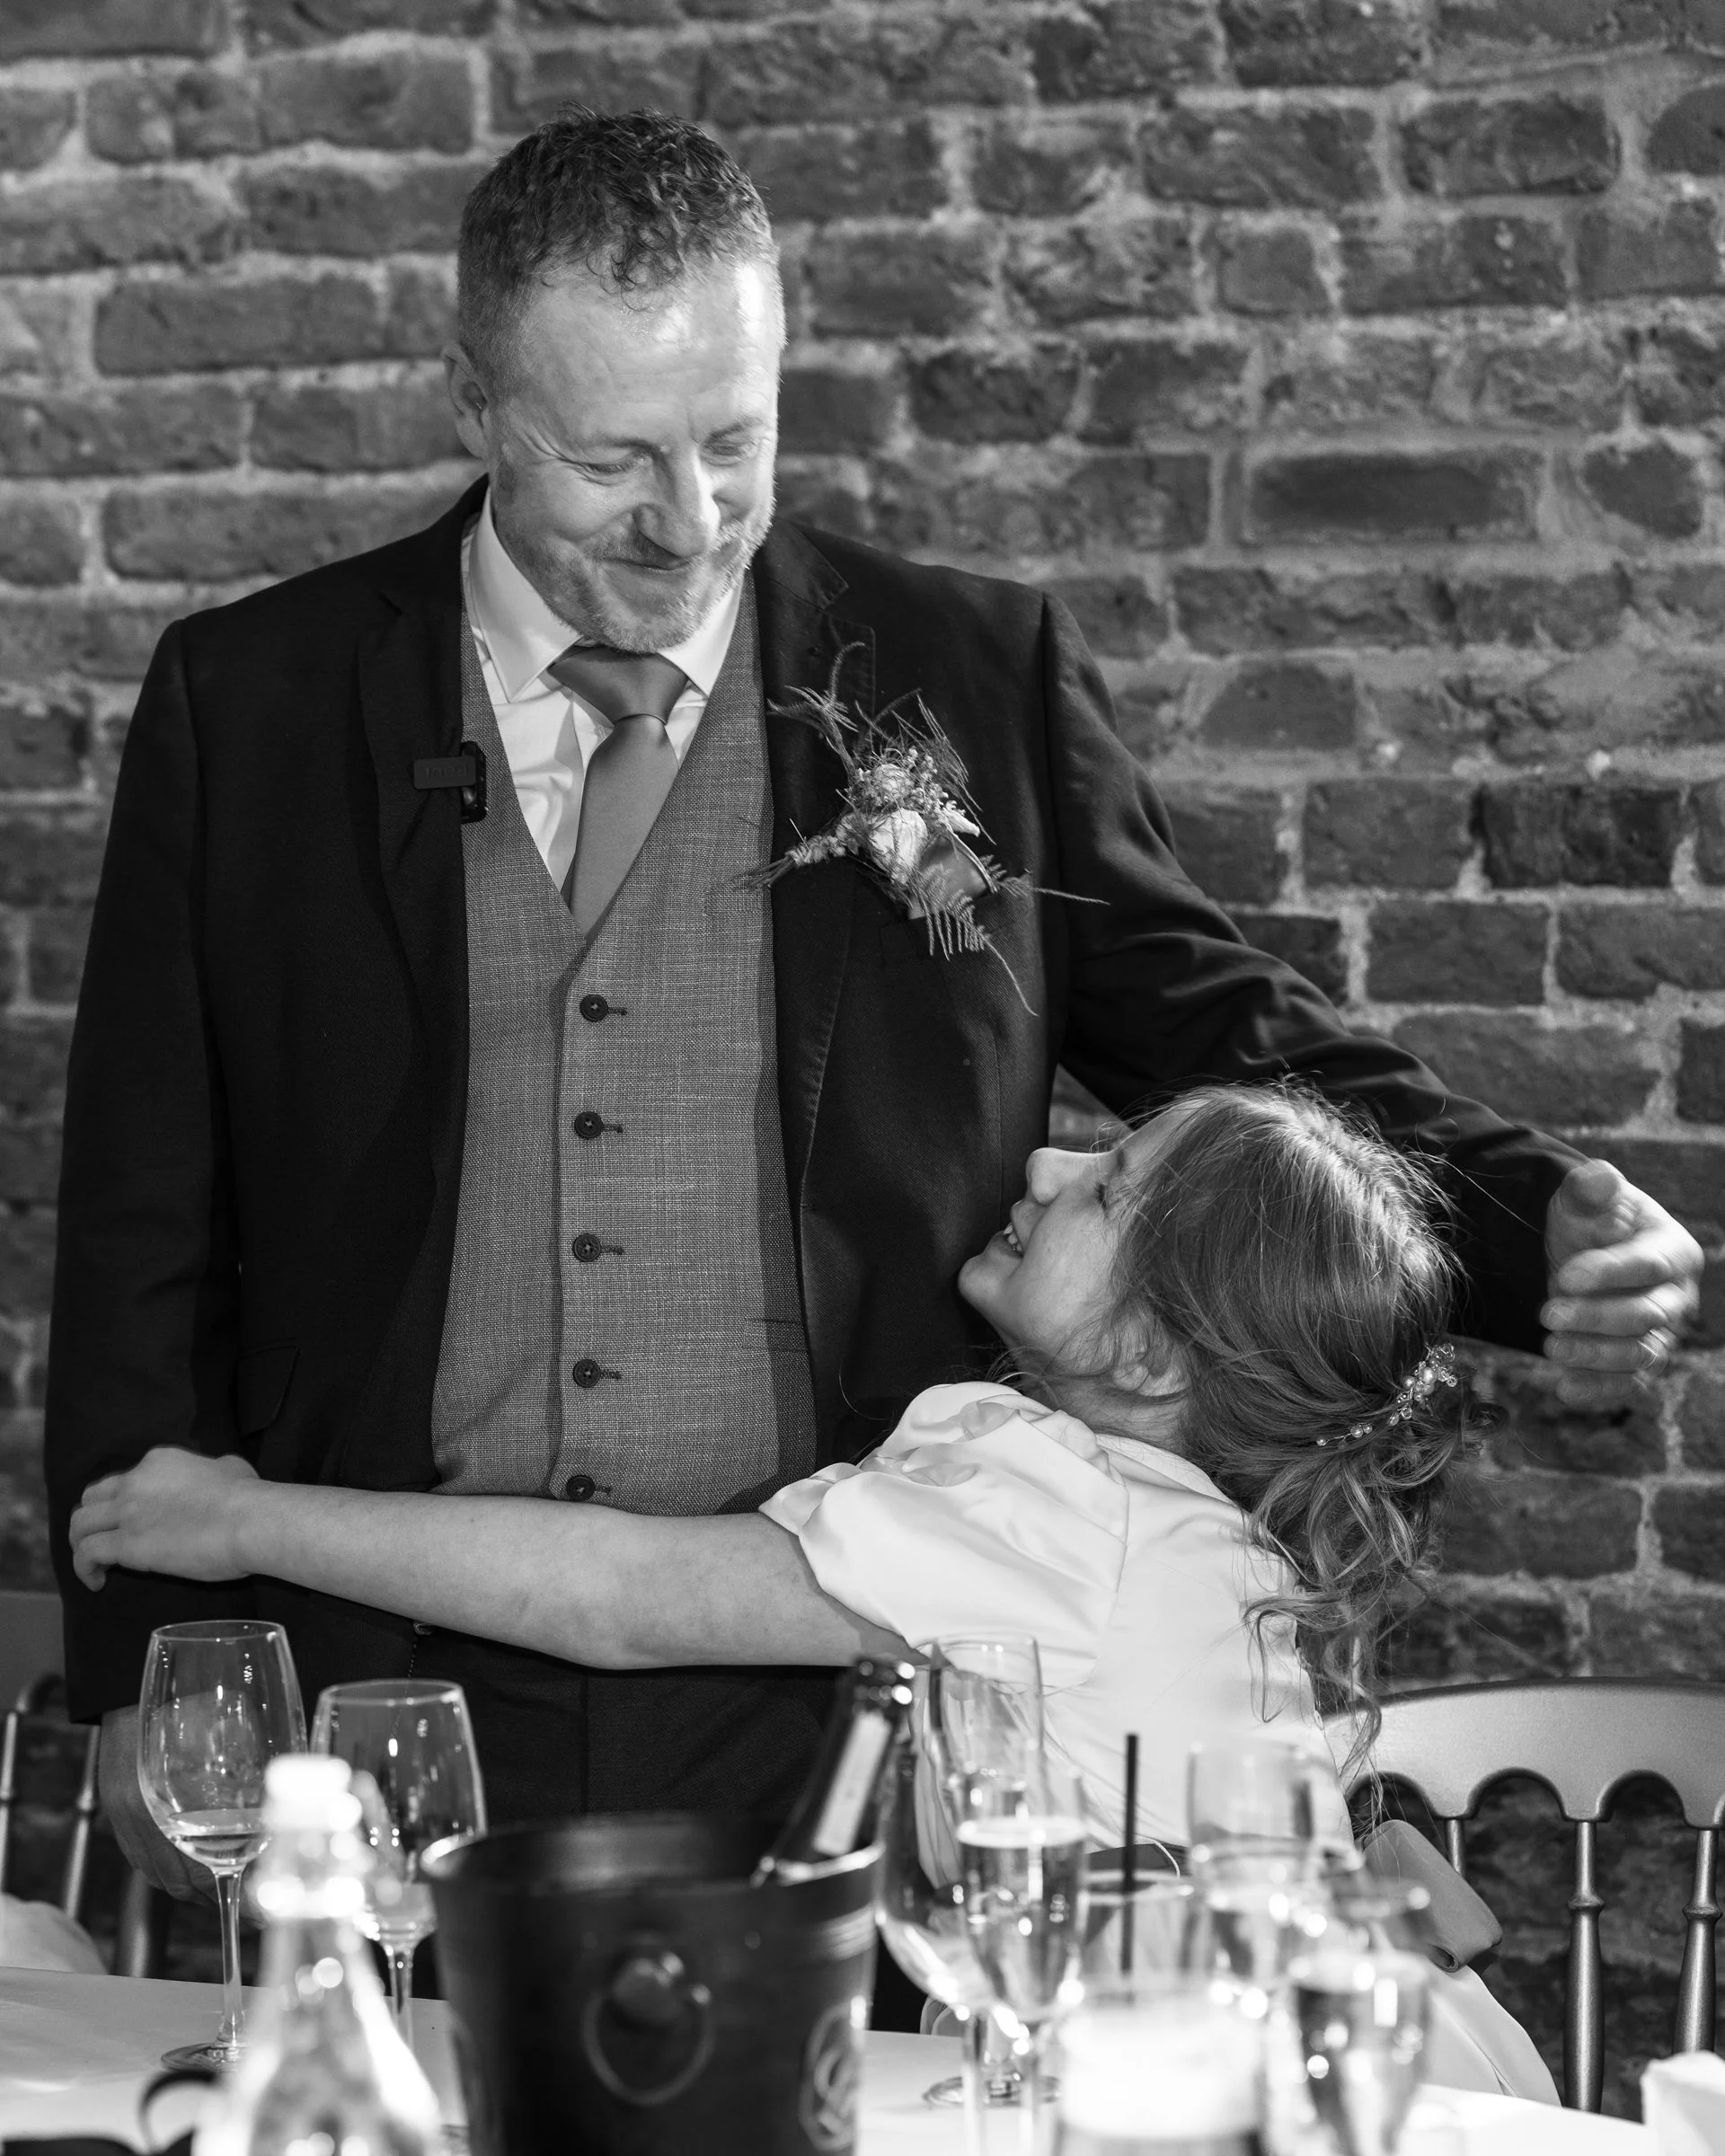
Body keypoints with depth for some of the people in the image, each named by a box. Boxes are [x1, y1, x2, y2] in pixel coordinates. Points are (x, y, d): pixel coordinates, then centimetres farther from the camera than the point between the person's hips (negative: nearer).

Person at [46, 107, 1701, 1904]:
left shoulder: (979, 682, 4)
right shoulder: (249, 706, 5)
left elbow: (1213, 1030, 11)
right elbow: (145, 1232, 8)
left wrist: (1538, 1231, -5)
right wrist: (142, 1678, 4)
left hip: (836, 1732, 0)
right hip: (396, 1714, 0)